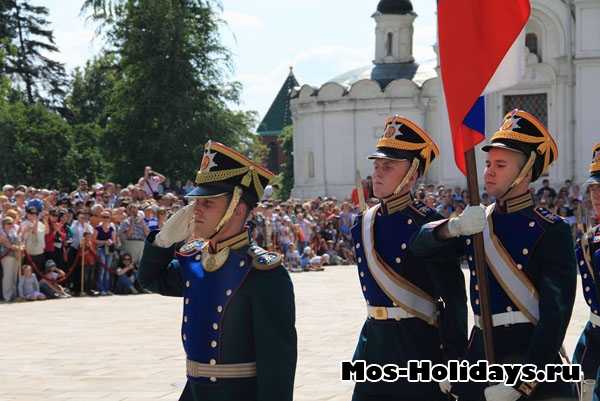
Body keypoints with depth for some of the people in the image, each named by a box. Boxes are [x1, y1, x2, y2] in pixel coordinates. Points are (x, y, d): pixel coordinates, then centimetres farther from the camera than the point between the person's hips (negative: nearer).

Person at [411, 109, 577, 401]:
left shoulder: (552, 231, -8)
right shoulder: (476, 223, 9)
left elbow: (556, 314, -15)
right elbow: (421, 246, -5)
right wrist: (453, 227, -27)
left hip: (531, 355, -5)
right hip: (479, 352, 5)